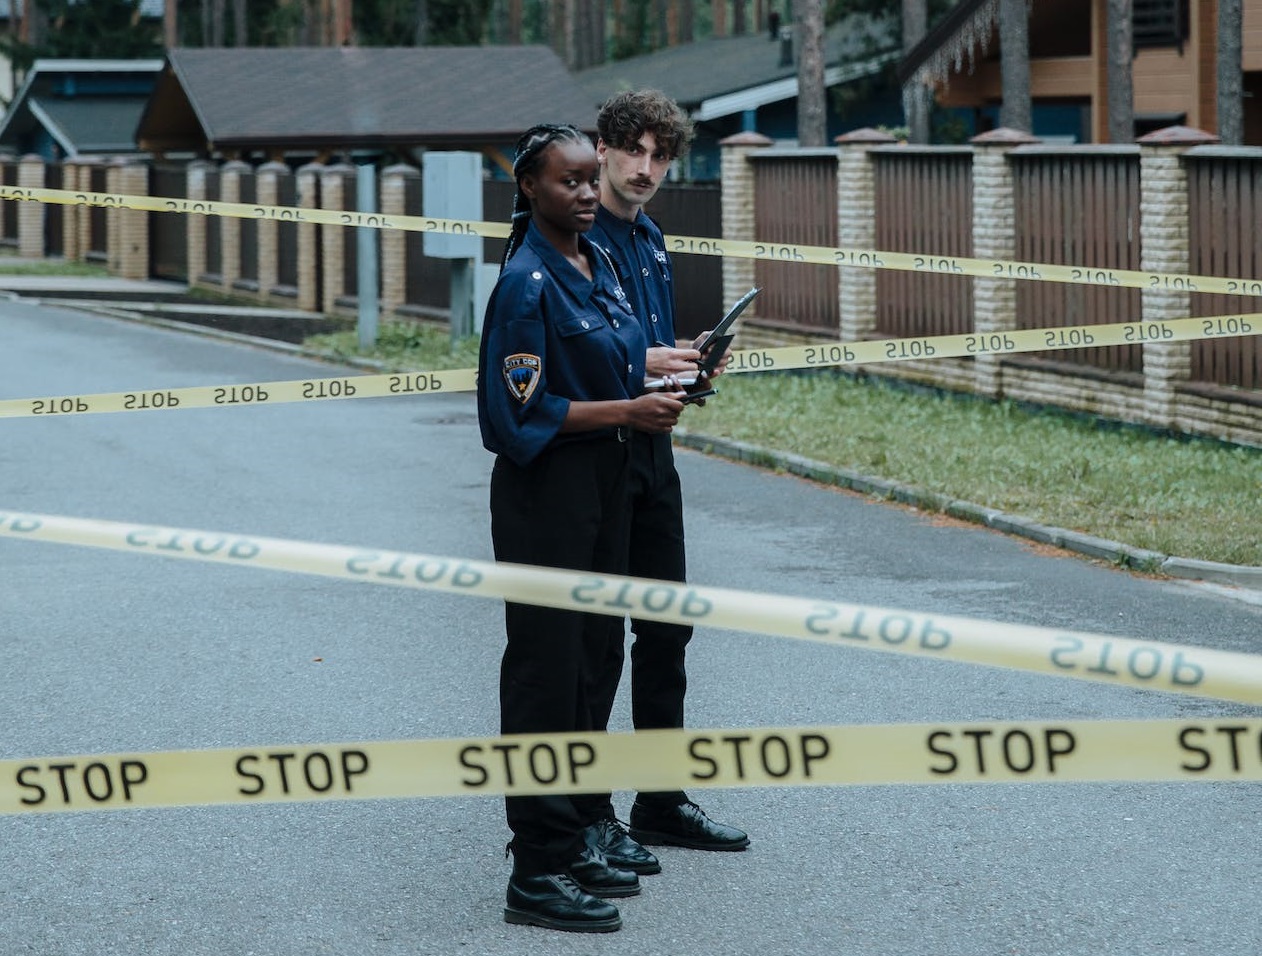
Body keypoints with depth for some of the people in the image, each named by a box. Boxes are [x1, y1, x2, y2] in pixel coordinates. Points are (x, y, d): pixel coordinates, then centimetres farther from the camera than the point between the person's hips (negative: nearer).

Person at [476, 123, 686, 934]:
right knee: (547, 670, -4)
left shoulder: (598, 263, 9)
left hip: (606, 483, 9)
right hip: (546, 494, -9)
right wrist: (626, 412, -20)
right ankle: (538, 873, 1)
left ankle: (574, 839, 25)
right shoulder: (528, 282, -17)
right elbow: (522, 413, -20)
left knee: (591, 659, 14)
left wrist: (654, 392, 3)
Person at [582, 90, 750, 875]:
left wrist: (686, 361, 4)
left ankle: (662, 800, 24)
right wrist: (636, 362, -23)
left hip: (651, 454, 9)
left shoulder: (650, 239, 14)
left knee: (666, 627, 14)